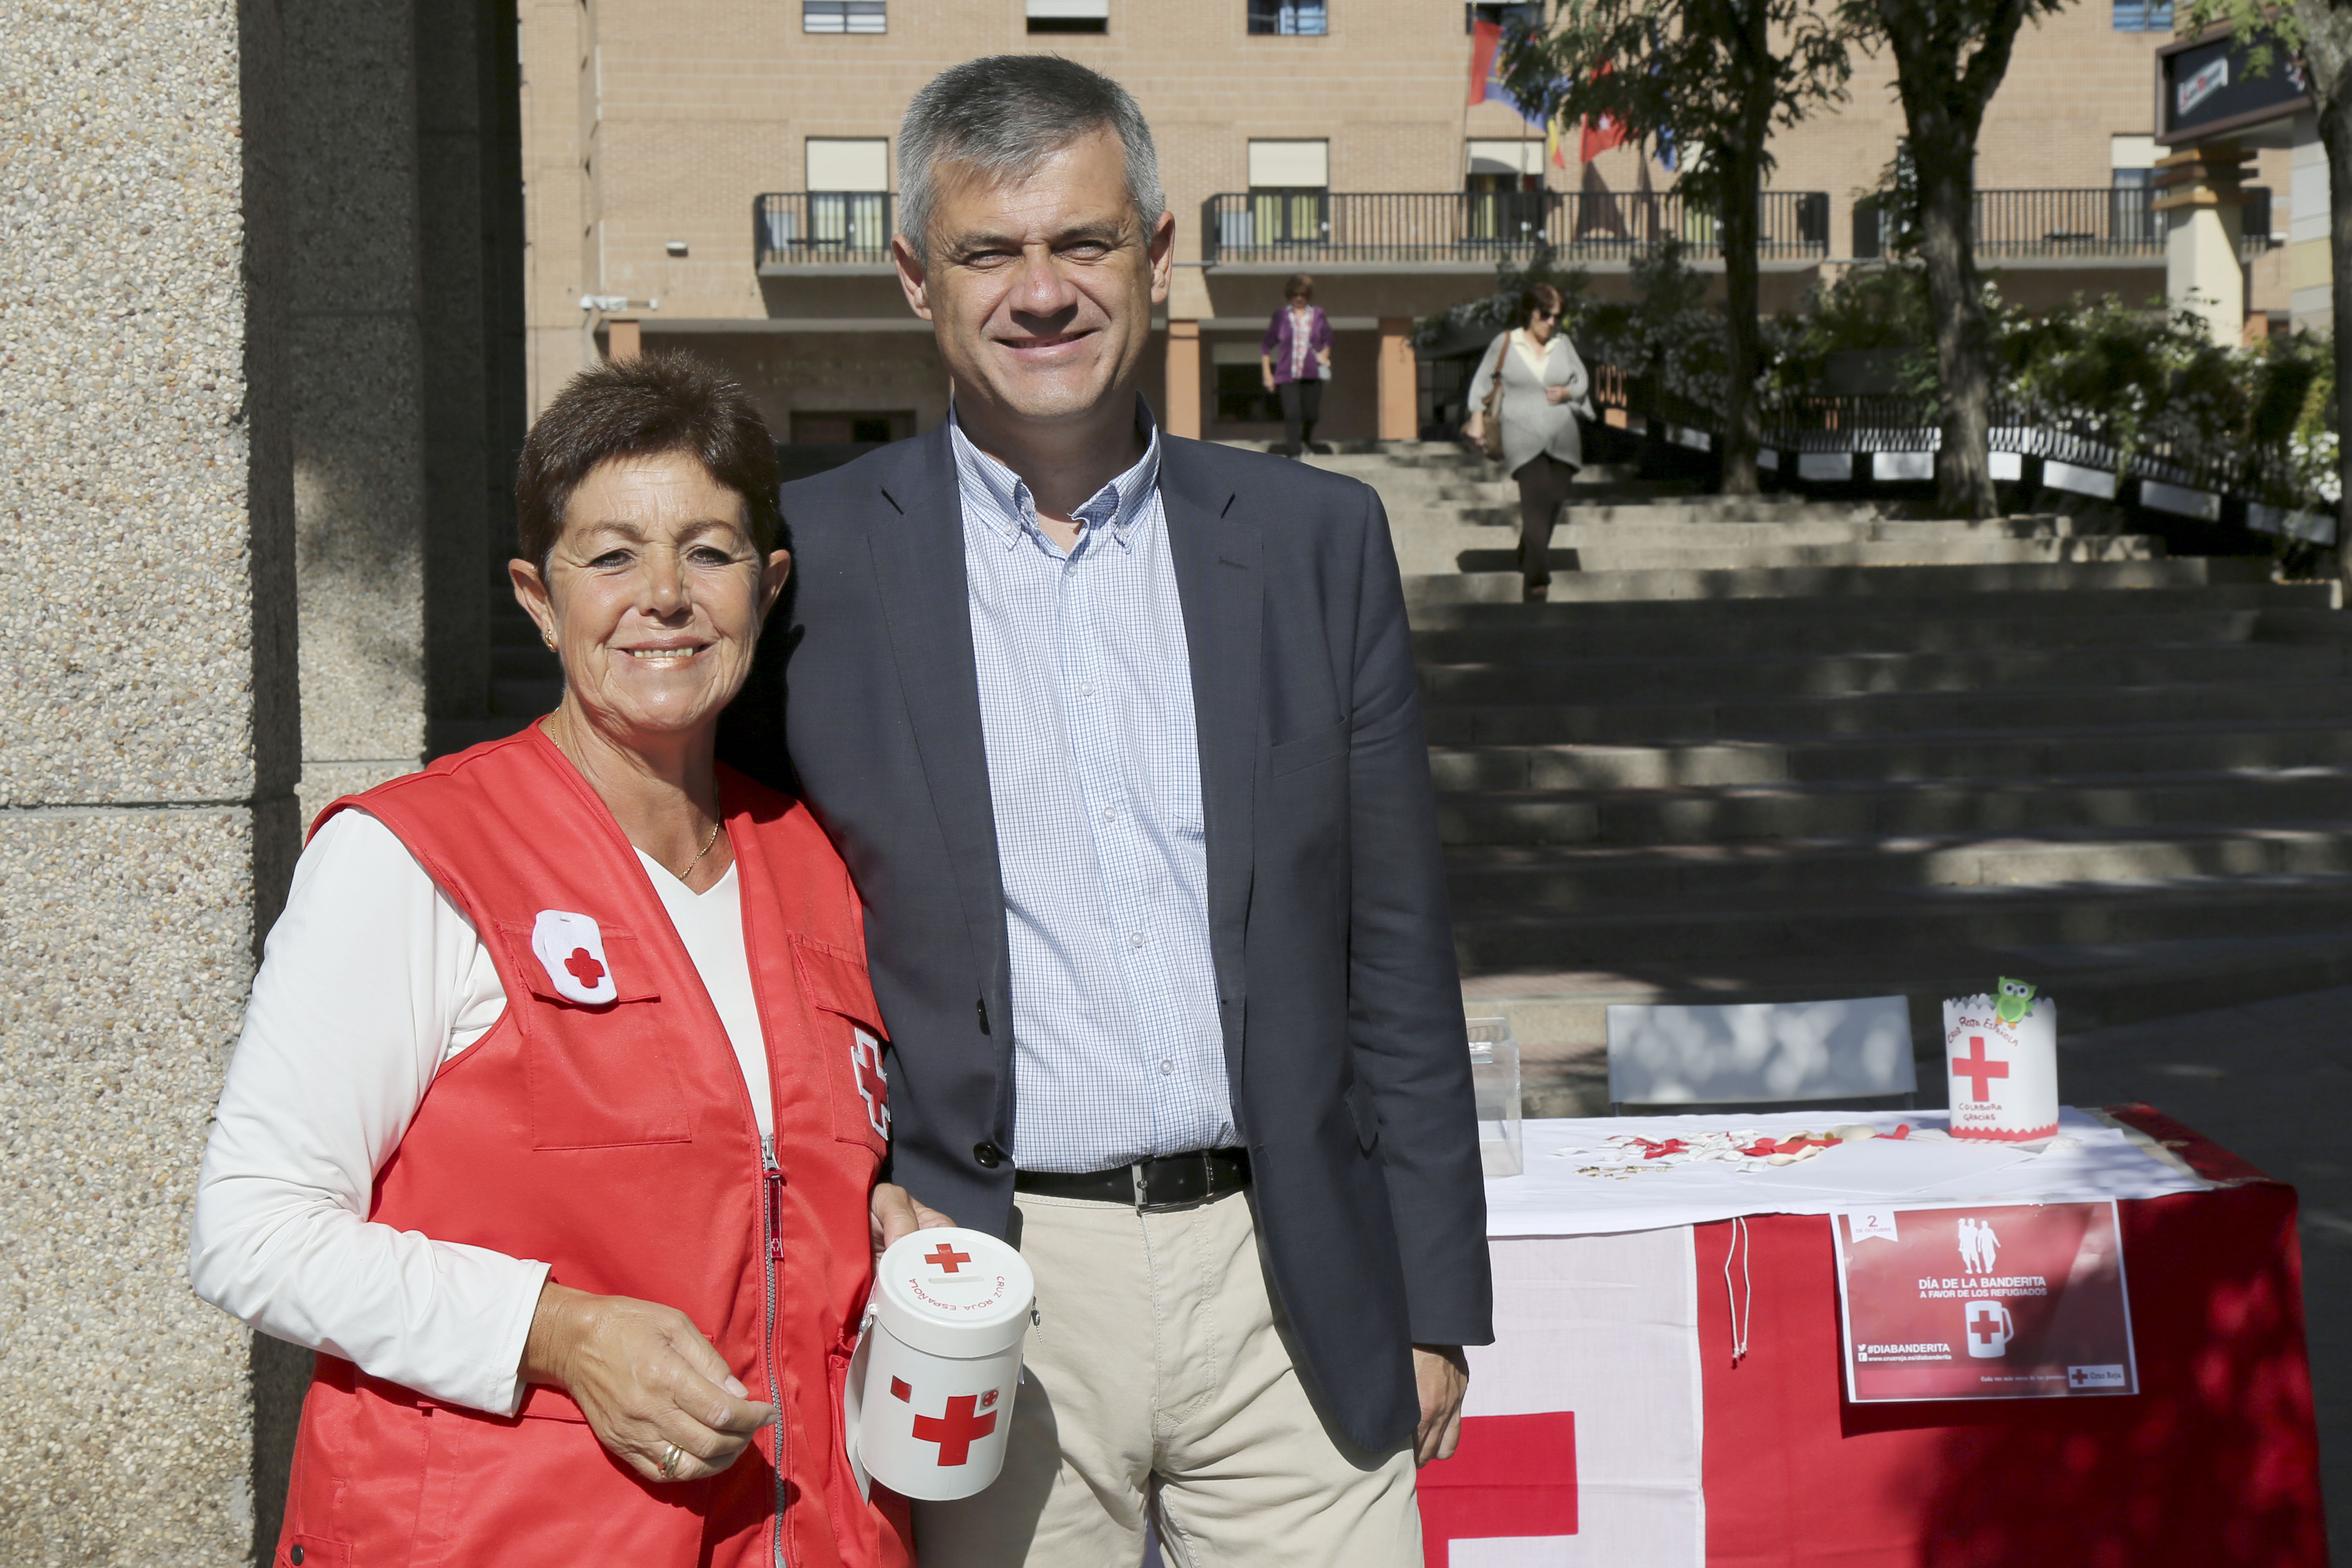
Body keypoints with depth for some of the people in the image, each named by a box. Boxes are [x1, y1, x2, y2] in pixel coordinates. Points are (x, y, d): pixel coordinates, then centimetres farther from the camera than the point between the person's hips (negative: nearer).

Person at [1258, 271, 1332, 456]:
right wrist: (1267, 373, 3)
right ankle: (1293, 454, -12)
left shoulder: (1318, 315, 7)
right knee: (1292, 415, -13)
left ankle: (1306, 440, 40)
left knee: (1312, 414, 9)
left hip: (1313, 374, 2)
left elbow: (1328, 340, 19)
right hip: (1288, 376, -2)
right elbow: (1266, 345, 8)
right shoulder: (1281, 317, 2)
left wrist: (1325, 353, -3)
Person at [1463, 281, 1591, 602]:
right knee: (1537, 497, -21)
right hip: (1523, 437, -4)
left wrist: (1568, 393, -2)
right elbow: (1482, 380, 13)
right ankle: (1538, 577, -26)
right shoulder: (1505, 344, 2)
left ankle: (1528, 561, 27)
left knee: (1553, 501, 4)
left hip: (1562, 437, 4)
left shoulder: (1563, 343, 9)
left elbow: (1582, 380, 19)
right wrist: (1477, 418, 5)